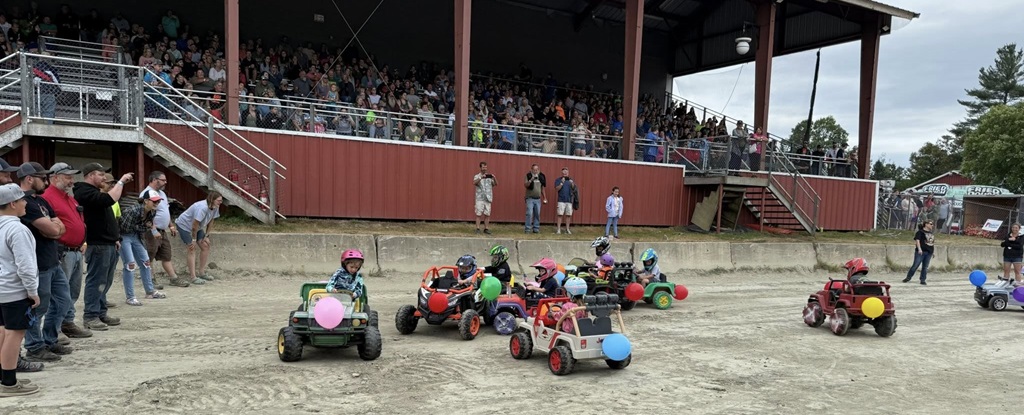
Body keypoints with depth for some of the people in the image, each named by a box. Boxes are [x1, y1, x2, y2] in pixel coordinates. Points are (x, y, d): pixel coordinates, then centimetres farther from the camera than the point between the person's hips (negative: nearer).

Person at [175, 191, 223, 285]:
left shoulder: (215, 207, -11)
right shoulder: (202, 208, -37)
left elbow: (211, 221, 2)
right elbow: (195, 224, -30)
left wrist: (206, 235, 0)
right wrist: (194, 239, -20)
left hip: (197, 228, 9)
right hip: (184, 225, -9)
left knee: (205, 246, 5)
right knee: (192, 249, -14)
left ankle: (201, 272, 16)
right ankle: (192, 277, -15)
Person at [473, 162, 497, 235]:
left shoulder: (489, 176, 13)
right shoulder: (477, 176, 6)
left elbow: (496, 184, 2)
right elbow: (474, 183, -15)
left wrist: (494, 178, -17)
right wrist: (481, 178, -29)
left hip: (488, 198, 3)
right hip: (480, 198, -3)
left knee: (487, 214, 2)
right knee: (479, 214, -4)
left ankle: (486, 229, 8)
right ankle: (478, 229, -1)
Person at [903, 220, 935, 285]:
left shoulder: (931, 233, 18)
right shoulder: (920, 232, -4)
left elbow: (933, 242, 23)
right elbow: (917, 240, -12)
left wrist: (933, 251, 19)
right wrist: (919, 249, -21)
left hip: (929, 252, 6)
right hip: (921, 251, -6)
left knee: (925, 267, 5)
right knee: (916, 265, -6)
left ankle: (923, 280, 10)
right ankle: (908, 277, 5)